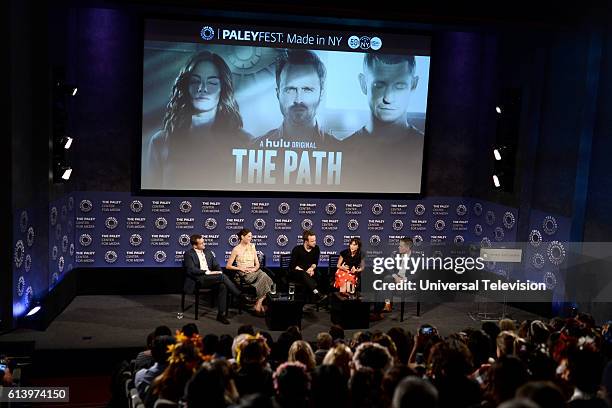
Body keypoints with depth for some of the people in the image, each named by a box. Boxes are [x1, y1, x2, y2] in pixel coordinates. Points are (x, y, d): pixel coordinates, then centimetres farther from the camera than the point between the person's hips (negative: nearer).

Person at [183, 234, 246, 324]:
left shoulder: (208, 251, 18)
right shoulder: (188, 254, 0)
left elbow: (216, 264, 17)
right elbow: (191, 269, -12)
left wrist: (219, 271, -6)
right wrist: (207, 272, -19)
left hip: (210, 277, 6)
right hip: (199, 279, -6)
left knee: (223, 286, -27)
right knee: (222, 277, -27)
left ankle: (222, 314, -22)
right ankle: (241, 297, -21)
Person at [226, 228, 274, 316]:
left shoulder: (252, 247, 15)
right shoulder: (236, 249, 0)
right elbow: (228, 266, 0)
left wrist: (255, 268, -8)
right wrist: (240, 268, -12)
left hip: (254, 271, 5)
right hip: (244, 274, -5)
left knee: (264, 276, -30)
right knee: (264, 278, -31)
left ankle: (258, 304, -28)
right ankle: (260, 304, -26)